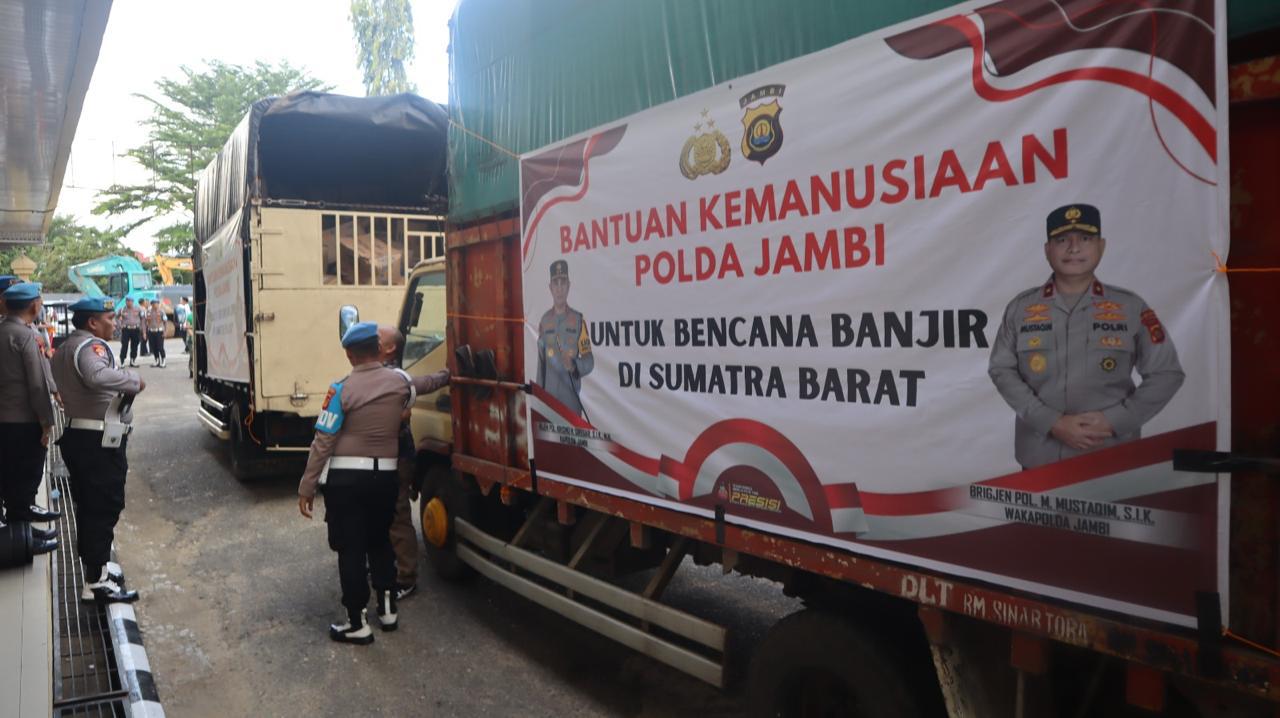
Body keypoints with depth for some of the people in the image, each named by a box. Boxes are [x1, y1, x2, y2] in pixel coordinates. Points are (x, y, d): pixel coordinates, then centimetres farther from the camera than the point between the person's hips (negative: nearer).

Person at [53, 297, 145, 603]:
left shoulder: (66, 348, 16)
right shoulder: (91, 346, -17)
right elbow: (98, 376, -37)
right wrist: (134, 380, -24)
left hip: (77, 436, 10)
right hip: (100, 440, -10)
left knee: (88, 507, 17)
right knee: (104, 509, -6)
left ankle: (96, 567, 29)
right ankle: (97, 583, -3)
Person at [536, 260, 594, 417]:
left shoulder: (578, 320, 0)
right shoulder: (544, 321, 7)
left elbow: (589, 361, -3)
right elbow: (540, 363, 11)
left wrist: (574, 365, -24)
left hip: (572, 397, -1)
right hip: (549, 396, 2)